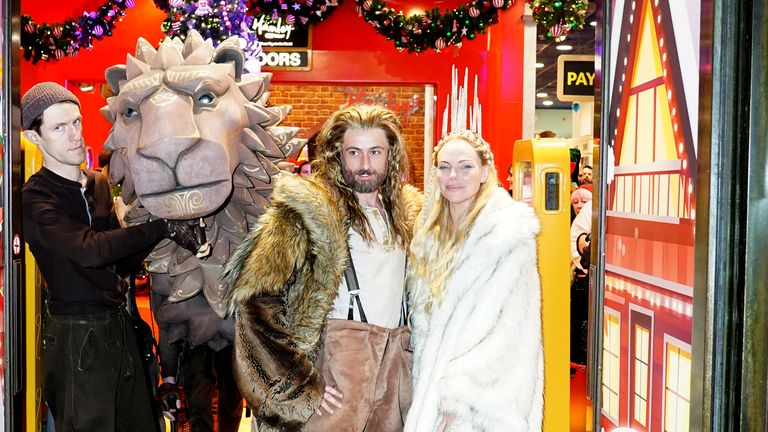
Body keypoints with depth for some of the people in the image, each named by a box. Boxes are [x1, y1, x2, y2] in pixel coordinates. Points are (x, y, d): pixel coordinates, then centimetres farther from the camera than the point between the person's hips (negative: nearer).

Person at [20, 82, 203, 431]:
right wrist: (162, 227, -24)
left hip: (119, 324, 6)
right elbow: (88, 249, -27)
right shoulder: (34, 199, -11)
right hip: (77, 334, -6)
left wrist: (161, 233, -4)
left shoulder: (98, 184, 12)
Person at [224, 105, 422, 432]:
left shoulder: (406, 208, 11)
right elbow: (256, 301, -14)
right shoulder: (309, 208, -10)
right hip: (335, 362, -6)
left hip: (397, 364, 6)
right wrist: (297, 384, -15)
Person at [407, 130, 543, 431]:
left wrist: (457, 393, -19)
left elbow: (507, 326, -16)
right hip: (430, 388, 6)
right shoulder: (429, 234, 9)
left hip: (482, 402, -5)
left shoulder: (510, 233, -11)